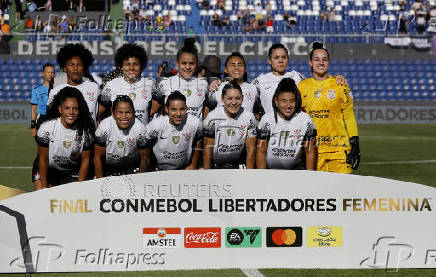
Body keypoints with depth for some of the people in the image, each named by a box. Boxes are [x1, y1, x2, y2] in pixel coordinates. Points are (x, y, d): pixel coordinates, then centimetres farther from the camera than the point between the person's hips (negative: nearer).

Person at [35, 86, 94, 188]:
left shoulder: (85, 130, -15)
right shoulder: (46, 127, -19)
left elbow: (85, 160, -5)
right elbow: (43, 159, -12)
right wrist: (44, 187, -12)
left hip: (72, 174, 0)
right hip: (49, 171, 0)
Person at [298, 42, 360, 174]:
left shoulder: (339, 84, 4)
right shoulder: (302, 86, 9)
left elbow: (349, 115, 5)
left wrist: (355, 144, 0)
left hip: (338, 144, -1)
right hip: (312, 147, 2)